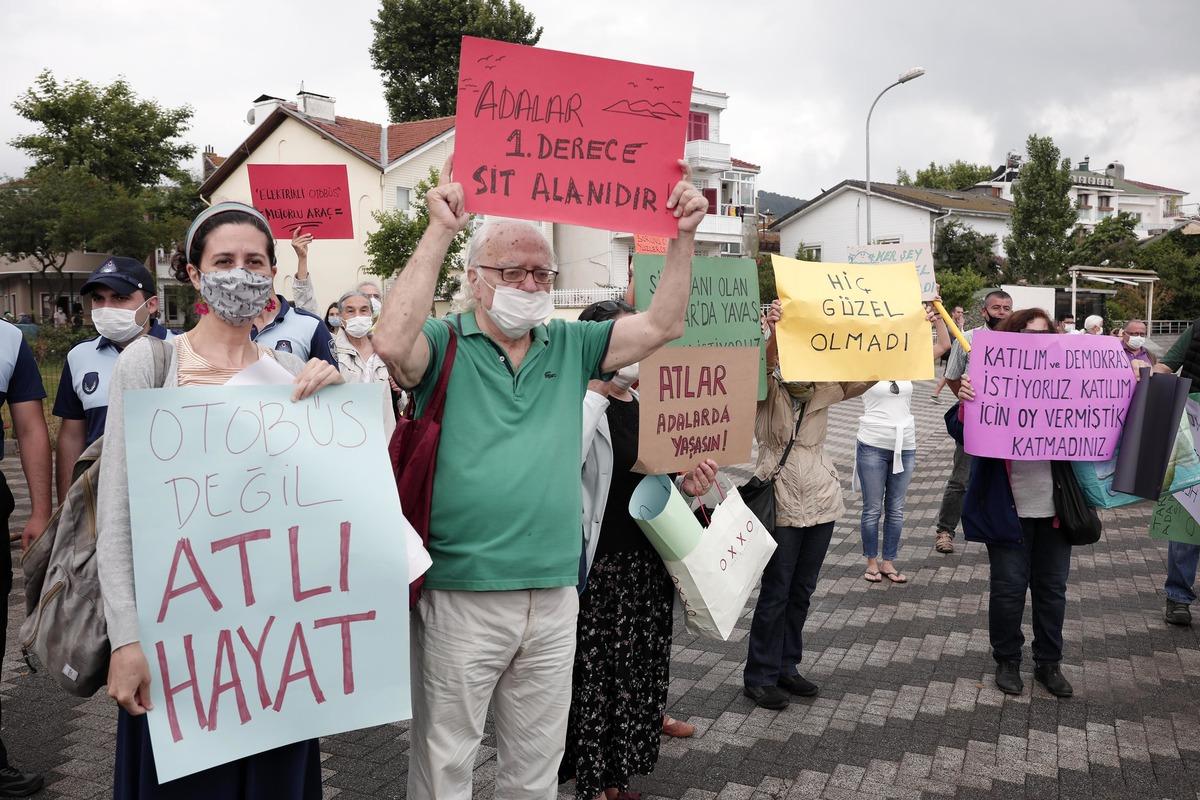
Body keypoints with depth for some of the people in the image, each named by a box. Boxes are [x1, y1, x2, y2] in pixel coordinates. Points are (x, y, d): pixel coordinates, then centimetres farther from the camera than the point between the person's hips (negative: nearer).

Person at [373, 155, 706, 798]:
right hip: (459, 599, -4)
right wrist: (440, 232, -23)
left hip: (553, 597, 5)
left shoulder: (570, 347, 9)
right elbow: (391, 342, -26)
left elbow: (662, 325, 6)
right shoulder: (444, 344, -4)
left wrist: (683, 236, -4)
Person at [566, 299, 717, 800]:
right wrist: (595, 389, -28)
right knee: (596, 681, 3)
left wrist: (687, 486, -1)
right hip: (599, 569, -8)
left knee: (641, 675, 16)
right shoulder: (579, 403, -13)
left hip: (651, 565, 8)